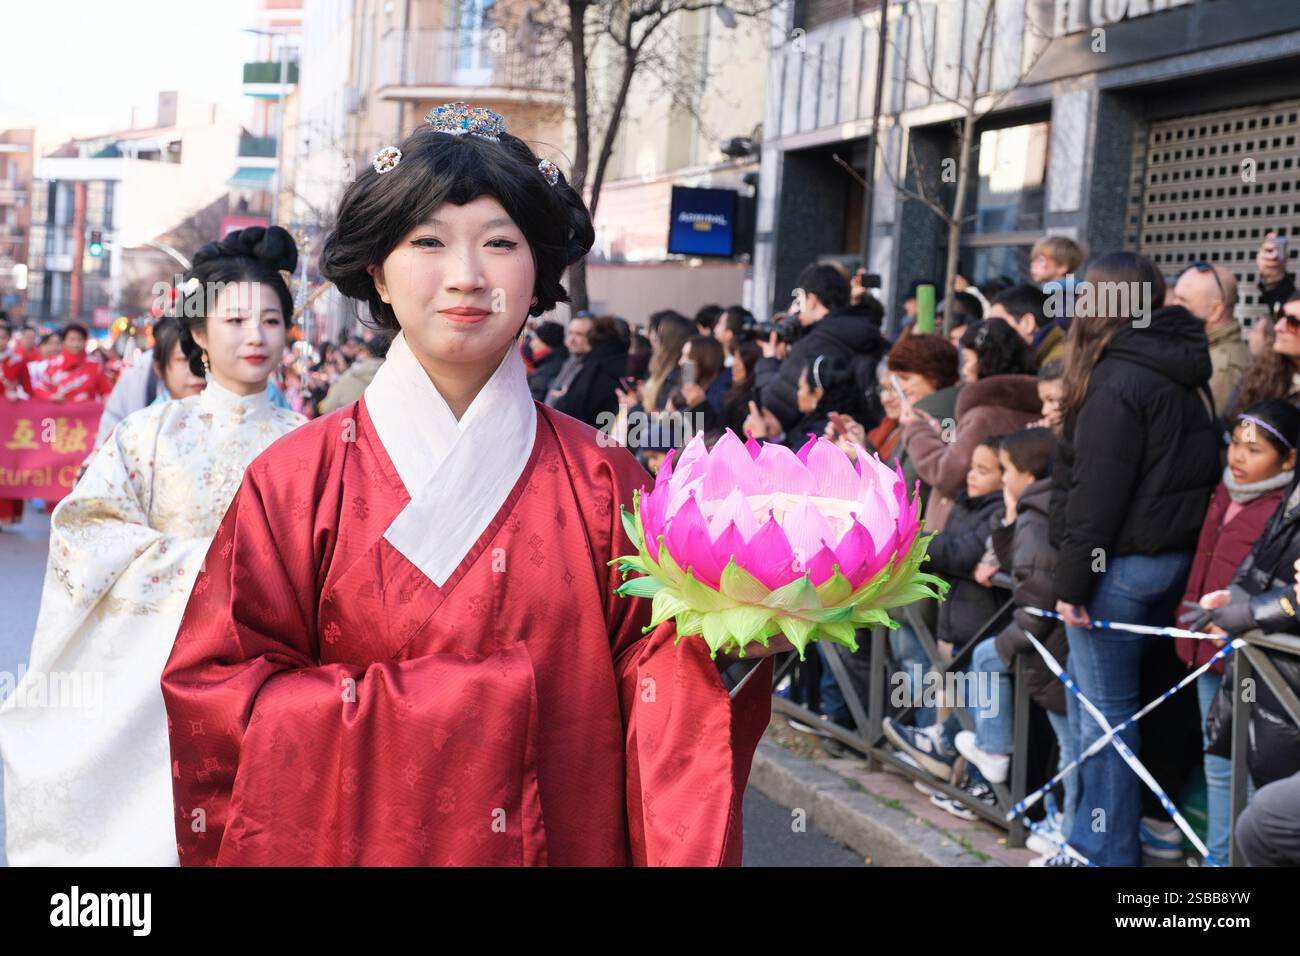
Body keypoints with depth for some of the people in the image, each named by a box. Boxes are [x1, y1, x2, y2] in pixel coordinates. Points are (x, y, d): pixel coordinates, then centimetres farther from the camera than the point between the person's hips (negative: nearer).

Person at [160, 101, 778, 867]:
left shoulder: (602, 481, -4)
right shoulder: (301, 479, -8)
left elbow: (650, 688, -5)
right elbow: (212, 693, -10)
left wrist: (729, 643, -26)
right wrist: (451, 703, -17)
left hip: (563, 842, 1)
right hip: (354, 841, -1)